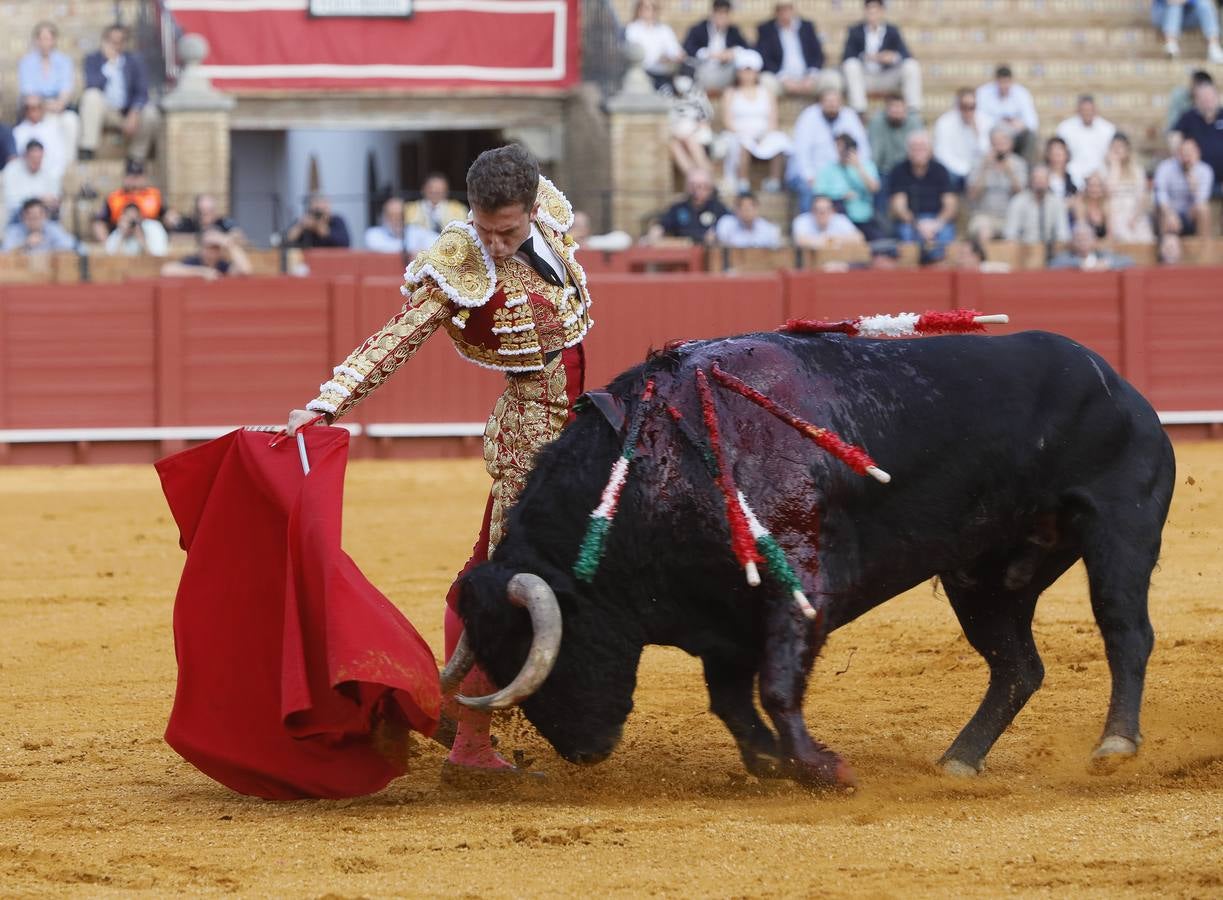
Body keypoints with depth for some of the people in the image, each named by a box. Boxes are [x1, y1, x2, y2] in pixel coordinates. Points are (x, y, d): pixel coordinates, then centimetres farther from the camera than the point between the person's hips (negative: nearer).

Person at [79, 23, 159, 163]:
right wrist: (109, 64, -17)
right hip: (103, 112, -1)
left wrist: (134, 114, -21)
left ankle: (136, 156, -6)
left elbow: (142, 92, -4)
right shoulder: (93, 60, 2)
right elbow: (91, 87, -14)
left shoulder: (134, 62, 6)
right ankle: (87, 149, -35)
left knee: (150, 113, -28)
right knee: (92, 95, -31)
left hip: (129, 113, 1)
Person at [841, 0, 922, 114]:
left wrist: (894, 57, -26)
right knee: (851, 65, -32)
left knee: (912, 66, -21)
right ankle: (859, 112, -35)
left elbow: (907, 56, -3)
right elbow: (846, 58, -9)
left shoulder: (892, 31, 5)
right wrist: (865, 57, -28)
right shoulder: (855, 32, 1)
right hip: (864, 78, -1)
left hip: (887, 79, 1)